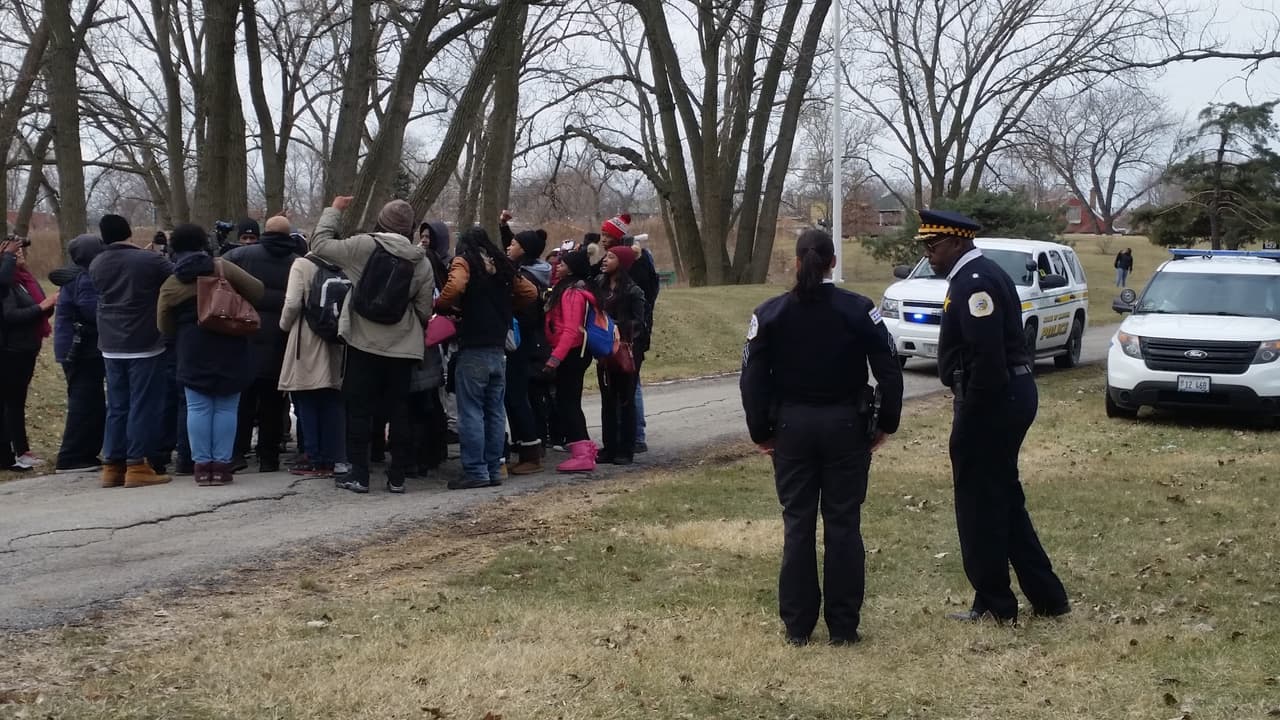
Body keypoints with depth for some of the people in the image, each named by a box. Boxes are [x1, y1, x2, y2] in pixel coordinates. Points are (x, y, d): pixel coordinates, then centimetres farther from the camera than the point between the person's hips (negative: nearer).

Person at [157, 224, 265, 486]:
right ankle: (222, 464, 4)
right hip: (230, 350, 0)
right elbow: (256, 290, -3)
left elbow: (164, 327, 6)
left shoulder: (170, 285, 1)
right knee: (226, 408, 5)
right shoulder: (222, 268, -3)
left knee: (198, 408, 5)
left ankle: (202, 465, 4)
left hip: (194, 353, 0)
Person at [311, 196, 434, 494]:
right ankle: (397, 477, 11)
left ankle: (358, 475, 6)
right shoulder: (421, 263, 0)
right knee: (399, 411, 9)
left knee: (359, 409, 6)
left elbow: (320, 244, -1)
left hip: (364, 344, -2)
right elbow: (424, 311, 3)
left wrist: (334, 210, 11)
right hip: (402, 347, 2)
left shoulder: (364, 246, -9)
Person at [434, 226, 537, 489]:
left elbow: (454, 287, -23)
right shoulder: (502, 266, 15)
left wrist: (441, 307, -6)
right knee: (495, 411, 10)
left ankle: (475, 471, -6)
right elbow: (529, 292, 16)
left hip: (473, 348, -6)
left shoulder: (464, 262, -3)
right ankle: (494, 469, 12)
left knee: (471, 411, -4)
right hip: (498, 348, 6)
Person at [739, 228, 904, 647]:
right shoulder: (859, 310, -6)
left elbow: (753, 380, -3)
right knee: (844, 525, 6)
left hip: (792, 427, 1)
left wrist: (760, 432, 6)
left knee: (797, 525, 8)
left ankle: (797, 626, 11)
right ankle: (844, 627, 9)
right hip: (846, 425, -1)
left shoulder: (770, 314, -3)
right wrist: (886, 423, 5)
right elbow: (889, 372, -6)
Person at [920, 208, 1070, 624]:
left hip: (990, 402, -11)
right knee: (1004, 501, 16)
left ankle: (994, 605, 10)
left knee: (980, 506, 0)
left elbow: (988, 356, -25)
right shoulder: (983, 274, 15)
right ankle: (1046, 596, 21)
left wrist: (968, 418, -20)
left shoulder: (973, 282, -17)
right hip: (1011, 396, 11)